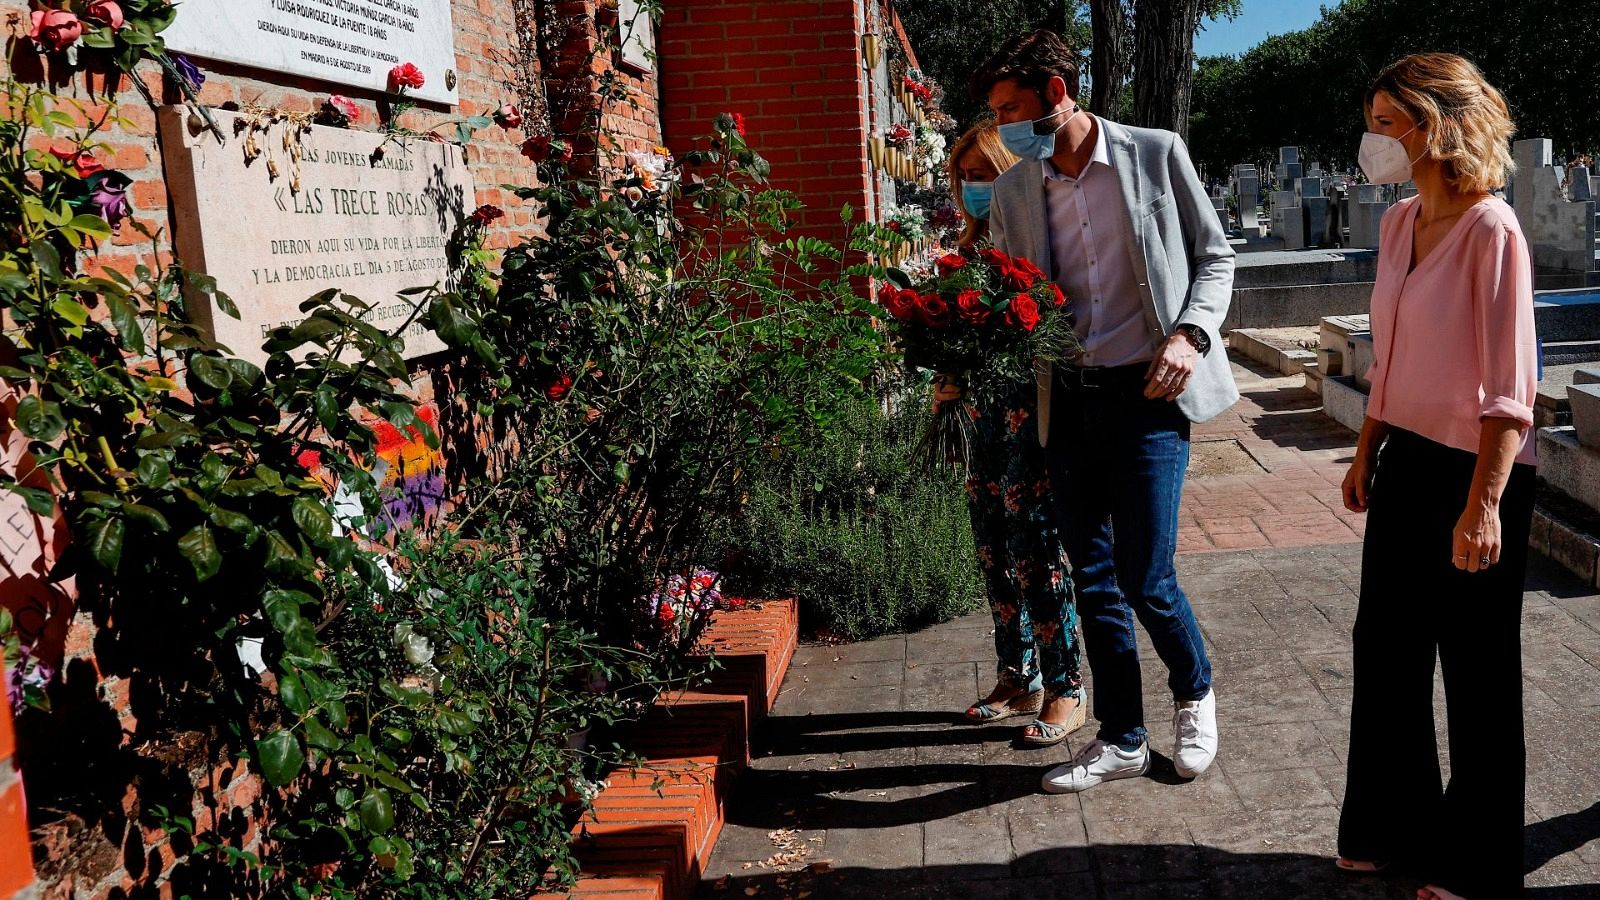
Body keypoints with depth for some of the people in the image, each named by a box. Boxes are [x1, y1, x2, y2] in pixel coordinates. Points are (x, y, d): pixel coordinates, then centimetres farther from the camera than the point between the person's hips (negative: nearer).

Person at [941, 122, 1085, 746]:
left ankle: (1065, 692, 11)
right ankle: (1018, 680, 26)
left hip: (1034, 408, -8)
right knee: (995, 553, 13)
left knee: (1037, 554, -4)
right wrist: (952, 380, 1)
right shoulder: (975, 243, 14)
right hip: (987, 408, 8)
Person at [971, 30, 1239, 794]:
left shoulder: (1155, 155, -2)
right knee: (1093, 580, 9)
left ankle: (1194, 692, 25)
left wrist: (1190, 334, -12)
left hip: (1148, 394, -4)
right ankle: (1122, 739, 26)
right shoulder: (1014, 190, 6)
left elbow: (1215, 257, 5)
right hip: (1067, 400, 4)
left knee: (1144, 578, -7)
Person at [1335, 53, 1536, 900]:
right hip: (1406, 465, 8)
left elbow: (1509, 389, -18)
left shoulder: (1490, 229, -16)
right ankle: (1396, 829, 34)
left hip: (1472, 473, -7)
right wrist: (1367, 452, 17)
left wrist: (1483, 505, -21)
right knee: (1386, 649, 15)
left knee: (1477, 673, 7)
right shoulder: (1398, 223, 7)